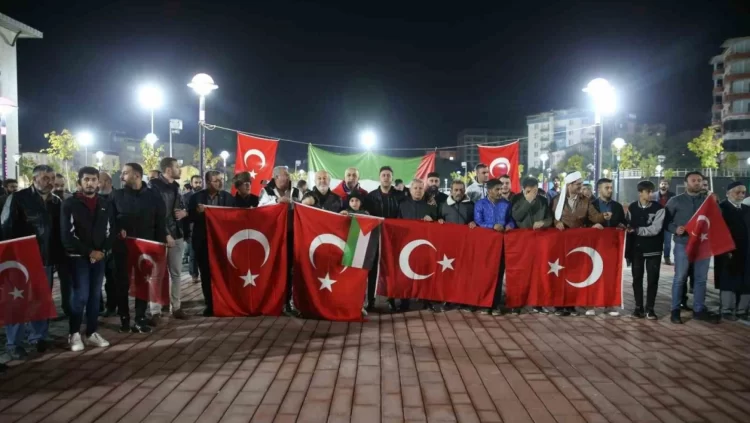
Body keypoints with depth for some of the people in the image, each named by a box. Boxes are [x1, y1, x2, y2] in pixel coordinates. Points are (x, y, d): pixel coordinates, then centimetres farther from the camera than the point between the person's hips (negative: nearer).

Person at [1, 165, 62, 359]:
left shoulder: (56, 202, 8)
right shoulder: (17, 198, -6)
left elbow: (60, 231, 11)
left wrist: (59, 257, 7)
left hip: (46, 259, 4)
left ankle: (39, 336, 25)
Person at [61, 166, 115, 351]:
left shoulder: (105, 205, 10)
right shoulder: (70, 204, -3)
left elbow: (111, 231, 11)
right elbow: (67, 235, -9)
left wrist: (102, 251, -5)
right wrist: (89, 252, -12)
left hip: (99, 257, 4)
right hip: (78, 257, -4)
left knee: (95, 296, 6)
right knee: (80, 296, -7)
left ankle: (92, 333, 15)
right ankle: (74, 333, 8)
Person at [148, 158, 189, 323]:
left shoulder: (175, 187, 15)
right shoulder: (155, 187, -8)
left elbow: (182, 207, 24)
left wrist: (185, 212, 0)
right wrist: (165, 234, -19)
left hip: (177, 235, 7)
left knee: (176, 273, 11)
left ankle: (176, 307, 20)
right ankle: (156, 312, 2)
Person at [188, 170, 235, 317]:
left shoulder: (228, 197, 4)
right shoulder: (197, 197, 3)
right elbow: (191, 217, -1)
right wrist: (198, 212, -18)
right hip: (203, 241, 1)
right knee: (206, 274, 6)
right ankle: (210, 304, 16)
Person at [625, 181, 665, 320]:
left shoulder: (658, 208, -5)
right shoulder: (632, 208, 4)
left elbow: (655, 229, -14)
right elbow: (629, 228, 6)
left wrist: (636, 230, -13)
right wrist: (628, 250, 4)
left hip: (653, 250, -2)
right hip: (636, 249, 2)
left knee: (653, 279, 1)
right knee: (637, 278, 7)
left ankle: (650, 308, 11)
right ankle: (638, 307, 16)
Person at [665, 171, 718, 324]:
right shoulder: (676, 201, 1)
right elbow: (665, 221, -1)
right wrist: (675, 229, -18)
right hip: (683, 244, -3)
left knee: (701, 278, 9)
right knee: (679, 278, 0)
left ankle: (699, 310, 19)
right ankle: (675, 310, 8)